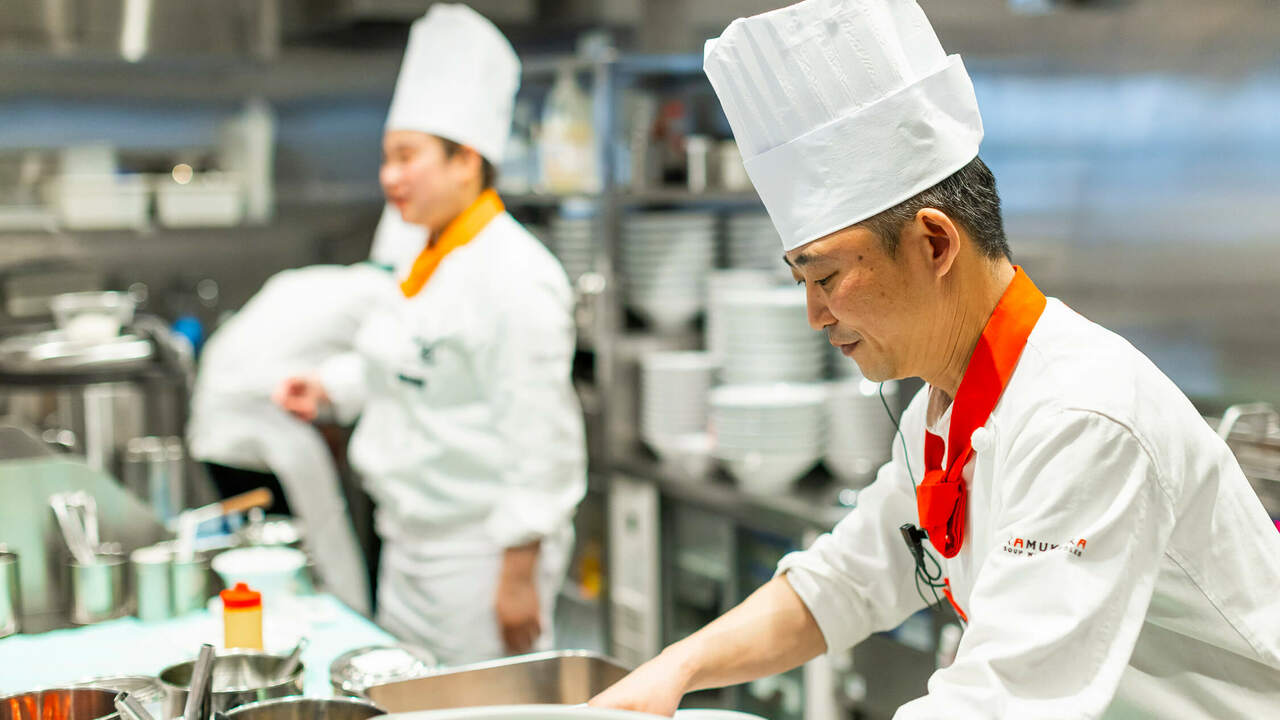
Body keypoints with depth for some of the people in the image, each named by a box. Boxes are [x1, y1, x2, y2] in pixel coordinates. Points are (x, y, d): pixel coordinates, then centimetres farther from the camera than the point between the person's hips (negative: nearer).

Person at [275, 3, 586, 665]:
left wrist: (519, 574, -22)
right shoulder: (431, 263, 11)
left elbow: (539, 436, -21)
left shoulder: (513, 274, -19)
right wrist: (331, 386, 13)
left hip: (483, 553, -10)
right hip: (413, 542, 10)